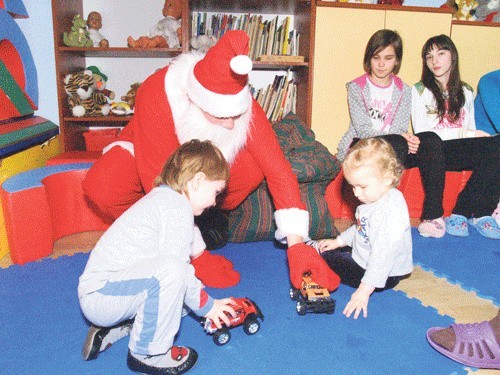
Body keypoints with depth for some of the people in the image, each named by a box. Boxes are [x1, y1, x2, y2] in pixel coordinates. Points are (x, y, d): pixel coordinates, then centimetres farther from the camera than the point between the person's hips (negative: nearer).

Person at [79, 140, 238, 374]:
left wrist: (199, 294, 16)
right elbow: (175, 266, -19)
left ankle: (111, 330, 15)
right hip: (98, 298, -11)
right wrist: (206, 305, -5)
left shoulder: (161, 198, 16)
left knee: (178, 298, 15)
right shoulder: (178, 207, -16)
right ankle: (146, 353, -13)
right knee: (170, 270, -29)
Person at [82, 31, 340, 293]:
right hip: (146, 155, -2)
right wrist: (198, 257, -31)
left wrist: (297, 244, -36)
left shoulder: (241, 102, -29)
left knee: (254, 165, -29)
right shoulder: (156, 97, -38)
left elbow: (277, 168, -30)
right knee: (100, 188, -35)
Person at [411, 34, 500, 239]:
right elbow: (422, 133, -7)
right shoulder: (420, 90, 5)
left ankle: (461, 213, -21)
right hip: (434, 151, -5)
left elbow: (472, 130, 15)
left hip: (463, 150, 5)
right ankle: (477, 213, -17)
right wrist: (465, 133, -10)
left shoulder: (465, 92, 20)